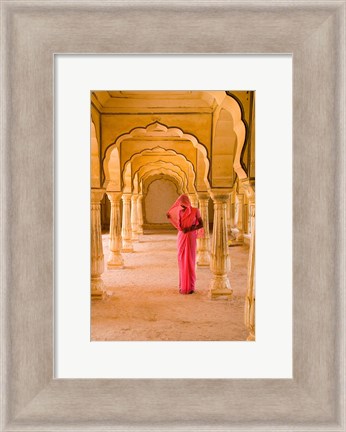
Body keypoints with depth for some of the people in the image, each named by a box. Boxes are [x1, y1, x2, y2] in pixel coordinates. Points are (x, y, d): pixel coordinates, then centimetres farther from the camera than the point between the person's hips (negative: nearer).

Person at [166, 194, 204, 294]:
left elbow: (201, 224, -2)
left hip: (191, 238, -4)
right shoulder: (179, 212, 6)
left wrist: (190, 229, -15)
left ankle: (190, 286, 6)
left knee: (190, 261, -3)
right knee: (182, 261, 5)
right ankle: (183, 285, 14)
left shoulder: (195, 211, -6)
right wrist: (170, 217, 2)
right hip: (181, 238, 4)